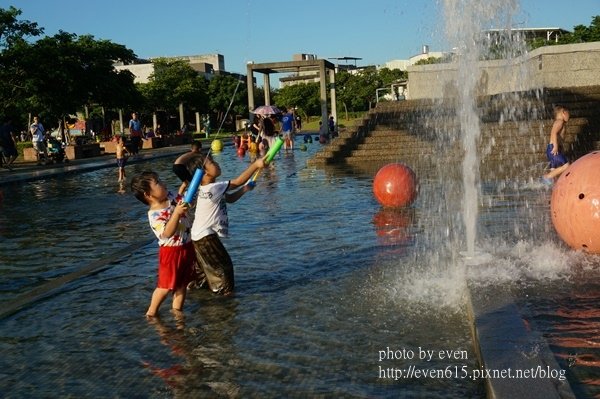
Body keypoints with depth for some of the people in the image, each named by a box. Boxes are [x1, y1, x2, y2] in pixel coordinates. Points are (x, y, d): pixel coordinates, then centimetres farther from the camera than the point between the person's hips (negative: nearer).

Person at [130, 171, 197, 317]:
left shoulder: (170, 197, -2)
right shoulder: (154, 214, -24)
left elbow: (187, 202, 15)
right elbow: (167, 233, -36)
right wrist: (176, 213, -44)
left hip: (187, 247, 7)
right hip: (171, 252, -7)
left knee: (183, 282, 16)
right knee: (166, 285, 1)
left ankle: (177, 308, 30)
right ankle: (151, 312, 18)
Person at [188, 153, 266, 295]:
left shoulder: (208, 188, 7)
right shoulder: (214, 188, -24)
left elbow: (230, 198, 13)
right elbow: (237, 181, -29)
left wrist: (245, 189, -1)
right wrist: (256, 164, -31)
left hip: (200, 235, 10)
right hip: (206, 236, -10)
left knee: (206, 266, 26)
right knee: (223, 264, 1)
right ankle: (224, 291, 11)